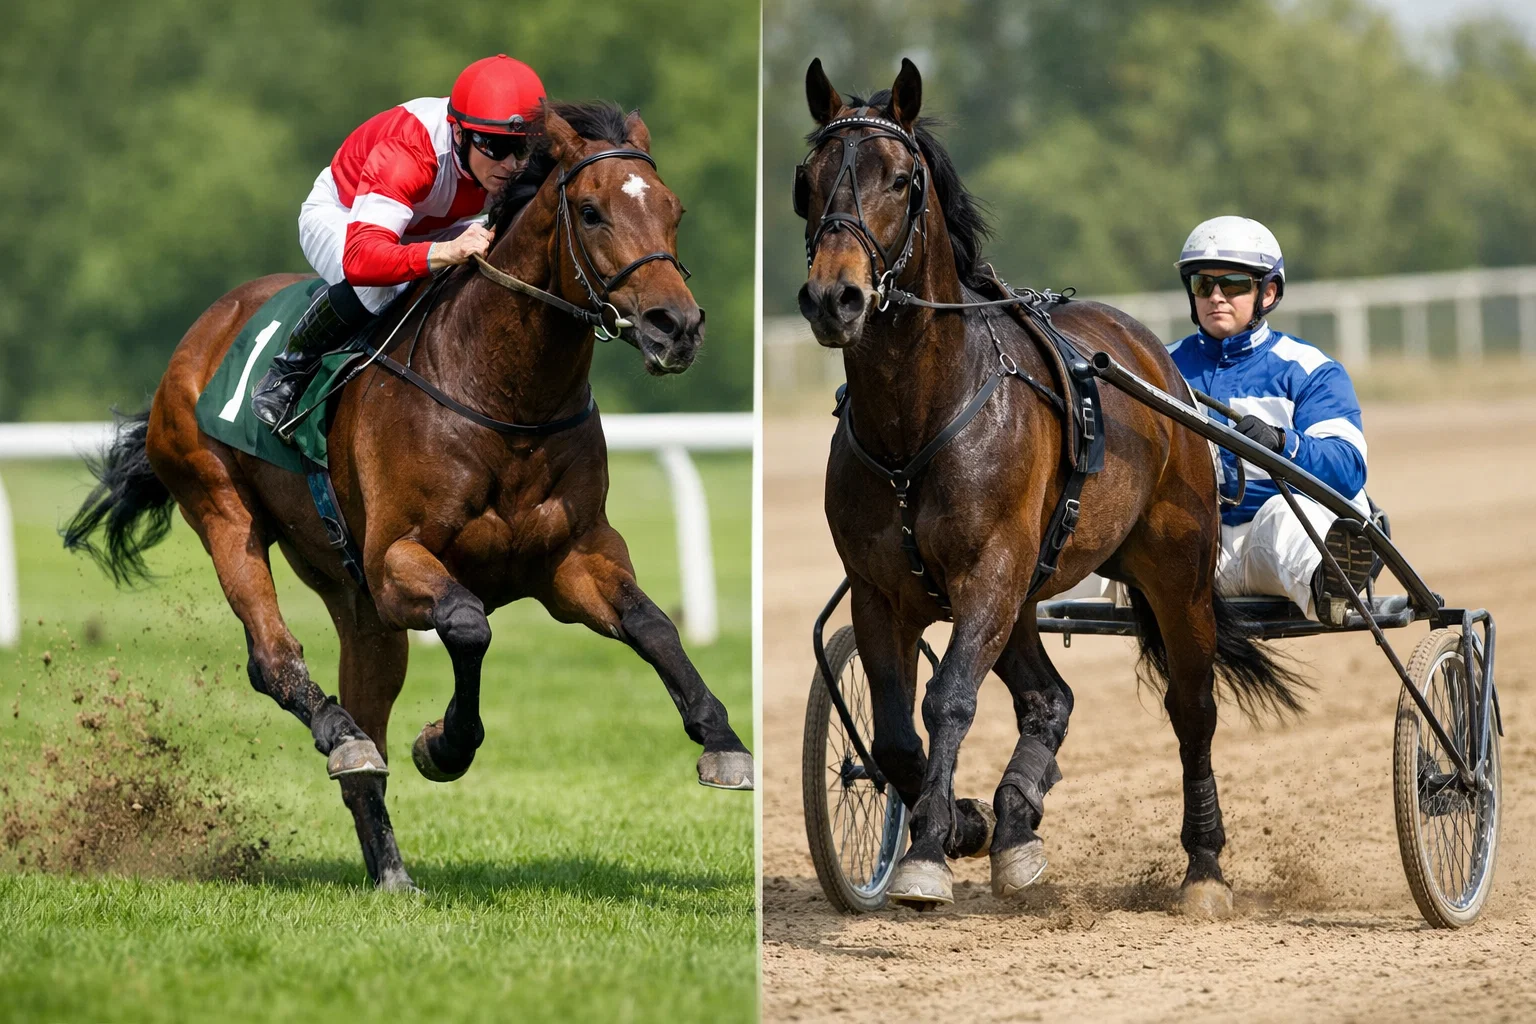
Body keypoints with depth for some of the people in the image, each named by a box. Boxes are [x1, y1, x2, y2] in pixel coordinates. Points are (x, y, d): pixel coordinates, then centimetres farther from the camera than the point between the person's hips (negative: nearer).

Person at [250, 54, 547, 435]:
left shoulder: (524, 161, -28)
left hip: (432, 228, 6)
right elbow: (359, 259, -57)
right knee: (374, 285, -39)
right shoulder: (405, 153, -44)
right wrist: (446, 252, -74)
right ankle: (291, 367, -11)